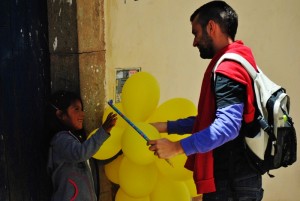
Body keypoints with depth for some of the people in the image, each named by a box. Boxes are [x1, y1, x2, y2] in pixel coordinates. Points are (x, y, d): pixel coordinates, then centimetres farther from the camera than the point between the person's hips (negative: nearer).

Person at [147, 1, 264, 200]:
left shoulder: (229, 67, -18)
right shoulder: (234, 63, 14)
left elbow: (227, 126, -30)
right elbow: (209, 119, 18)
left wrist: (178, 147, -27)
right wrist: (166, 127, 13)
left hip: (231, 182, -10)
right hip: (237, 177, 10)